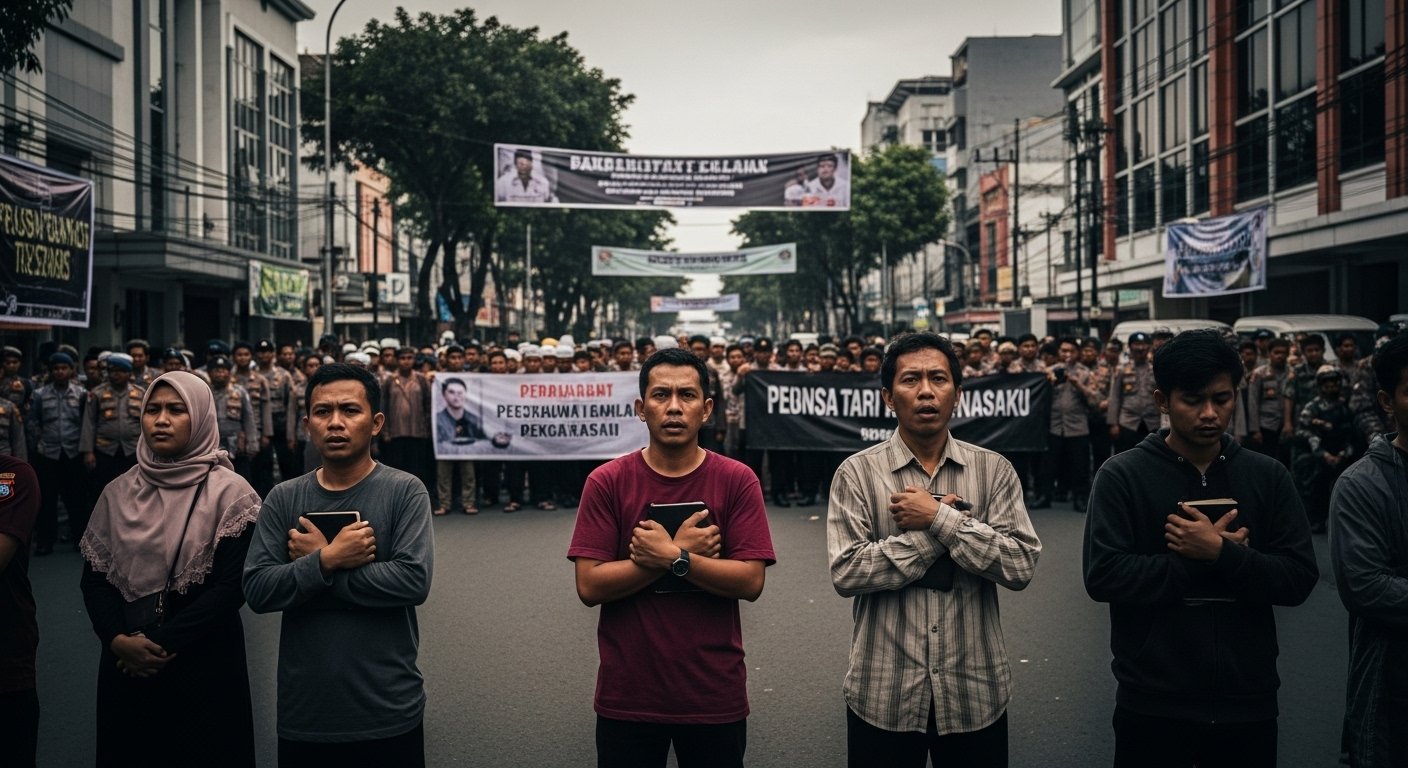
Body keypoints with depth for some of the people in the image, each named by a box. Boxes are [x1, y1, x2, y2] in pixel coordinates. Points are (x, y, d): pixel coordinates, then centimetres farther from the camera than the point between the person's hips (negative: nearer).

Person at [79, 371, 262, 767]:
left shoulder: (229, 492, -8)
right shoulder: (118, 492, 5)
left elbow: (232, 586, -12)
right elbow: (94, 578, 4)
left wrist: (163, 642, -15)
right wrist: (118, 640, -11)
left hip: (204, 664, -4)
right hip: (126, 666, 4)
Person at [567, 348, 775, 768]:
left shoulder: (737, 481, -5)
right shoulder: (606, 482, -5)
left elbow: (751, 582, -11)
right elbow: (590, 585, -12)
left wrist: (670, 557, -20)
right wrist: (682, 551, -16)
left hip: (715, 696, 0)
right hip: (627, 697, 0)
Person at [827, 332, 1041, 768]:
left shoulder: (994, 471, 0)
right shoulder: (857, 473, -4)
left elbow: (1021, 565, -9)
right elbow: (846, 573, -14)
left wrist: (939, 518, -16)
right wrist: (955, 524, -14)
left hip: (975, 693, 1)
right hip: (883, 695, -1)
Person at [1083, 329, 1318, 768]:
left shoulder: (1268, 477, 3)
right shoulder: (1122, 476, -6)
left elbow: (1299, 580, -3)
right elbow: (1102, 576, -15)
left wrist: (1219, 553, -17)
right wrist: (1203, 561, -16)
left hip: (1248, 702, 3)